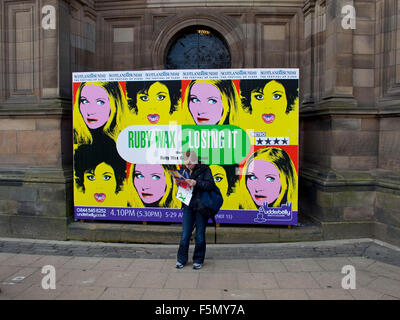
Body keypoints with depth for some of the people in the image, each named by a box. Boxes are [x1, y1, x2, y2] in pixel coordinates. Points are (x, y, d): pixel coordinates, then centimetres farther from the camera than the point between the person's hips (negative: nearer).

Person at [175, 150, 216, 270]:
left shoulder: (204, 170, -4)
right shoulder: (185, 171, 10)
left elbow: (210, 184, -15)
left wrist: (196, 183, -26)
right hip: (188, 206, 4)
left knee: (200, 234, 5)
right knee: (185, 234, 4)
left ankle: (198, 260, 20)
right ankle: (182, 259, 19)